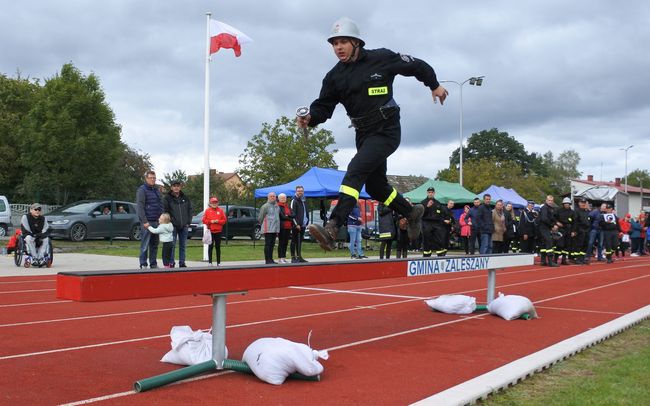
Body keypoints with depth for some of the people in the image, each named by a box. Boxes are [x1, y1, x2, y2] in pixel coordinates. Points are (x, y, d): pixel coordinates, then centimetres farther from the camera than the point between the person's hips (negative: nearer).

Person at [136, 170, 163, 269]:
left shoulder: (156, 190, 18)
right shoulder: (142, 190, -5)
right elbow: (140, 207, -12)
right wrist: (144, 221, -18)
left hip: (157, 221, 7)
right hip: (147, 222, -7)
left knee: (154, 244, 10)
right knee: (145, 244, -5)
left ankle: (153, 263, 16)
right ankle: (143, 264, 0)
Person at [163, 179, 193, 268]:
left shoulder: (185, 198, 11)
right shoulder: (167, 198, -1)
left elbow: (189, 210, 13)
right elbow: (165, 211, -5)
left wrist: (188, 222, 4)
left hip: (184, 226, 4)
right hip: (173, 226, -4)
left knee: (183, 245, 8)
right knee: (172, 245, -3)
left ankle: (182, 263, 14)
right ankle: (171, 263, 3)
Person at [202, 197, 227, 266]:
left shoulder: (220, 210, 5)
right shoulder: (207, 210, 2)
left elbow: (225, 220, 4)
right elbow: (203, 220, 0)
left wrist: (218, 221, -11)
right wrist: (210, 221, -13)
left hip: (218, 231, 1)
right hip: (210, 231, -1)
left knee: (218, 247, 6)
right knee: (210, 246, 1)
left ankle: (218, 262, 11)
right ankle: (210, 262, 5)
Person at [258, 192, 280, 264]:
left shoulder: (277, 206, 16)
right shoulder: (265, 206, -6)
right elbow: (260, 218, -3)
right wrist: (263, 225, 6)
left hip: (275, 229, 7)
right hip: (268, 229, -7)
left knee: (272, 244, 10)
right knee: (268, 244, -5)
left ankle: (271, 259, 16)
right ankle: (267, 260, -2)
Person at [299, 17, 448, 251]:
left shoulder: (381, 59, -8)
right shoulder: (335, 76, 4)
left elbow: (416, 66, 5)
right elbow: (324, 106, 0)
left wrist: (434, 85, 15)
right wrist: (309, 118, -21)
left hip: (386, 131, -7)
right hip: (363, 134, 7)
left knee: (355, 170, -26)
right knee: (375, 186, 16)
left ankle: (332, 229, -34)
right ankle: (412, 213, 41)